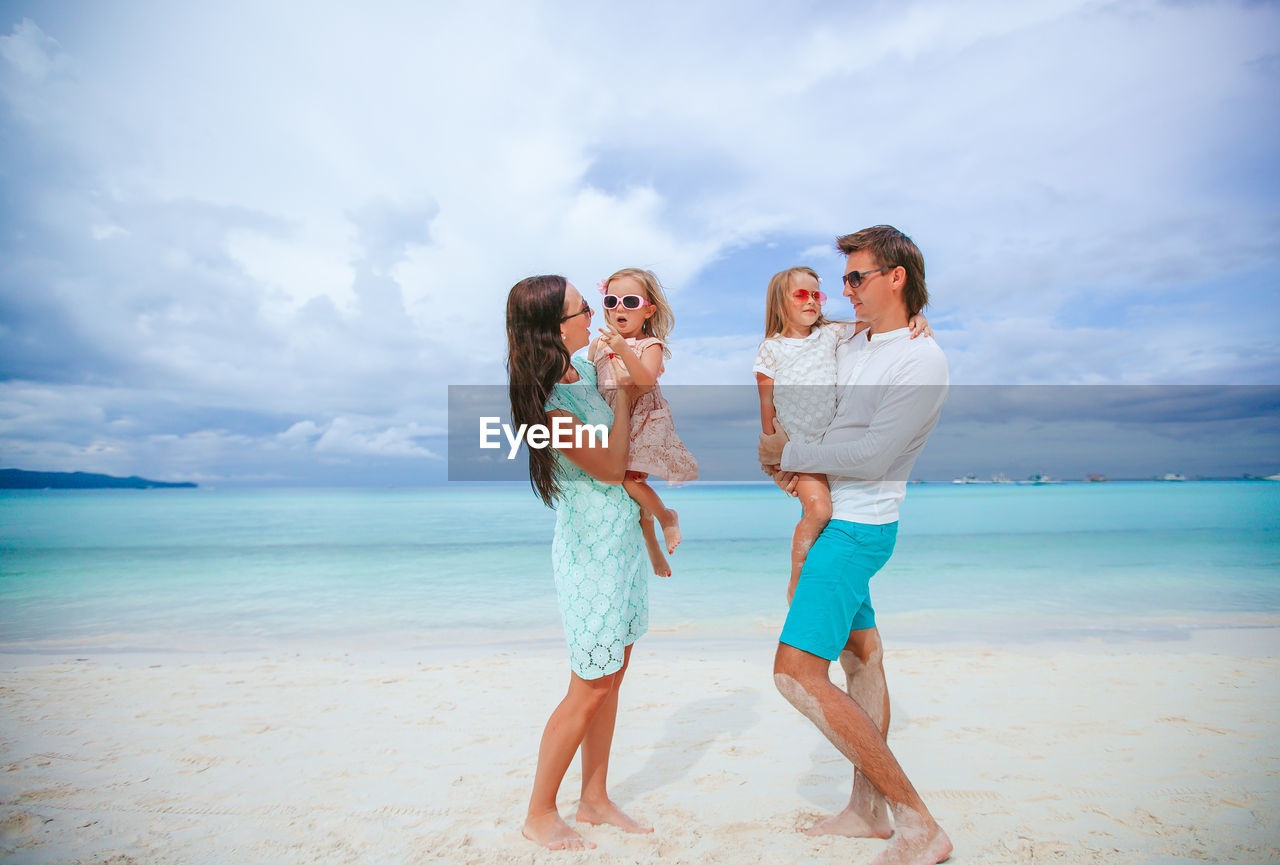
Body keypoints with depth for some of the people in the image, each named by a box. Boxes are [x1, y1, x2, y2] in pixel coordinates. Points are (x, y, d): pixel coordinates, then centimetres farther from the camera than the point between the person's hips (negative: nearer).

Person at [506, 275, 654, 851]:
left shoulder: (584, 370, 4)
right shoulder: (547, 401, -22)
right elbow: (610, 467, -18)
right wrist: (623, 392, -14)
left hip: (624, 537, 8)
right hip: (593, 547, -8)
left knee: (611, 677, 16)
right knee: (589, 687, 3)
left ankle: (594, 799, 32)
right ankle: (540, 815, 23)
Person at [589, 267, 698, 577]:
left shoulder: (650, 345, -8)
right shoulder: (599, 344, 6)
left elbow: (646, 381, -28)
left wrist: (624, 351, -38)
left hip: (644, 420, -5)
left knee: (627, 476, -20)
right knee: (632, 482, 8)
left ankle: (667, 516, 9)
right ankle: (650, 540, 31)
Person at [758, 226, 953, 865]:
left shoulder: (922, 361, -15)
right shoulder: (850, 345, 9)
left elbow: (872, 454, -23)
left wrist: (786, 450, -13)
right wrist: (785, 463, 5)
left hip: (855, 528, -9)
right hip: (826, 518, 9)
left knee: (798, 672, -13)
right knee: (862, 658, 16)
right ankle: (867, 810, 30)